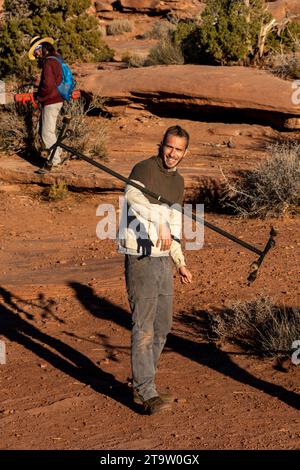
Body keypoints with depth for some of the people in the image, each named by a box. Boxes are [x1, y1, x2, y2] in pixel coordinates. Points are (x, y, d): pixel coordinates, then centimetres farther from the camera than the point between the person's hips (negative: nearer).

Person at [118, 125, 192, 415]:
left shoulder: (178, 182, 14)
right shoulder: (144, 169, -11)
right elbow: (132, 196, -33)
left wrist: (180, 262, 19)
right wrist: (160, 222, -45)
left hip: (163, 260, 8)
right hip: (140, 258, -8)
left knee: (162, 326, 13)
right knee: (144, 328, -8)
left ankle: (142, 384, 26)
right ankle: (146, 392, -5)